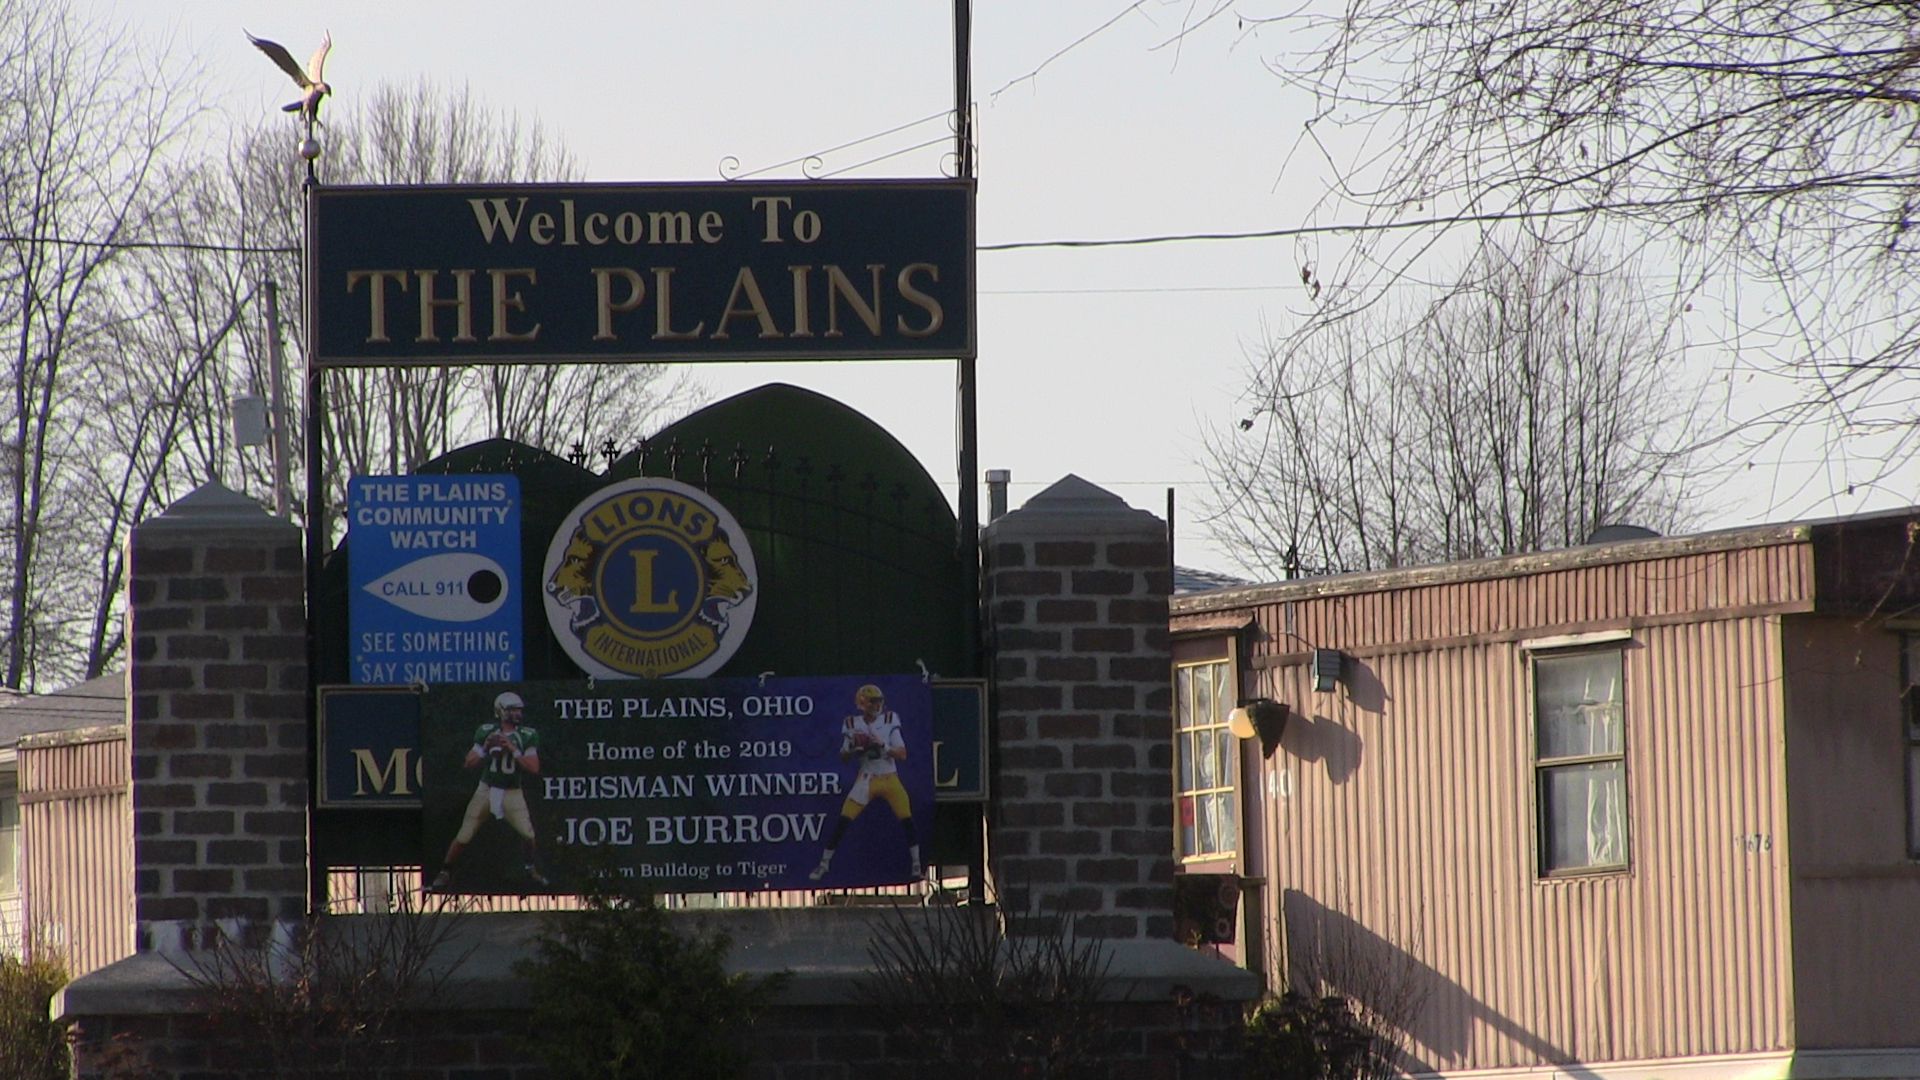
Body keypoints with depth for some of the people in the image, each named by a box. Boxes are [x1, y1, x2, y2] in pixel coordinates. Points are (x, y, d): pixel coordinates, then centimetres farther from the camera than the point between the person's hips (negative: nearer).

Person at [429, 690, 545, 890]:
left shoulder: (527, 736, -4)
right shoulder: (486, 732, -2)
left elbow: (534, 769, -11)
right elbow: (470, 763, 0)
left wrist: (513, 751, -20)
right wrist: (485, 748, -17)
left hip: (512, 793, 0)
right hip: (486, 789, 0)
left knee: (527, 833, -14)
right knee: (464, 836, -2)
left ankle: (532, 868, 13)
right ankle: (445, 872, 16)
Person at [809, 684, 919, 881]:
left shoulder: (889, 721, -3)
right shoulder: (852, 725, -1)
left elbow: (902, 754, -7)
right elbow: (843, 757, 3)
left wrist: (883, 746, -22)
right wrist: (854, 749, -19)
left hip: (890, 779, 0)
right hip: (866, 780, 0)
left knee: (907, 820, -6)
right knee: (842, 821, -9)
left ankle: (916, 864, 10)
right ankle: (824, 863, 1)